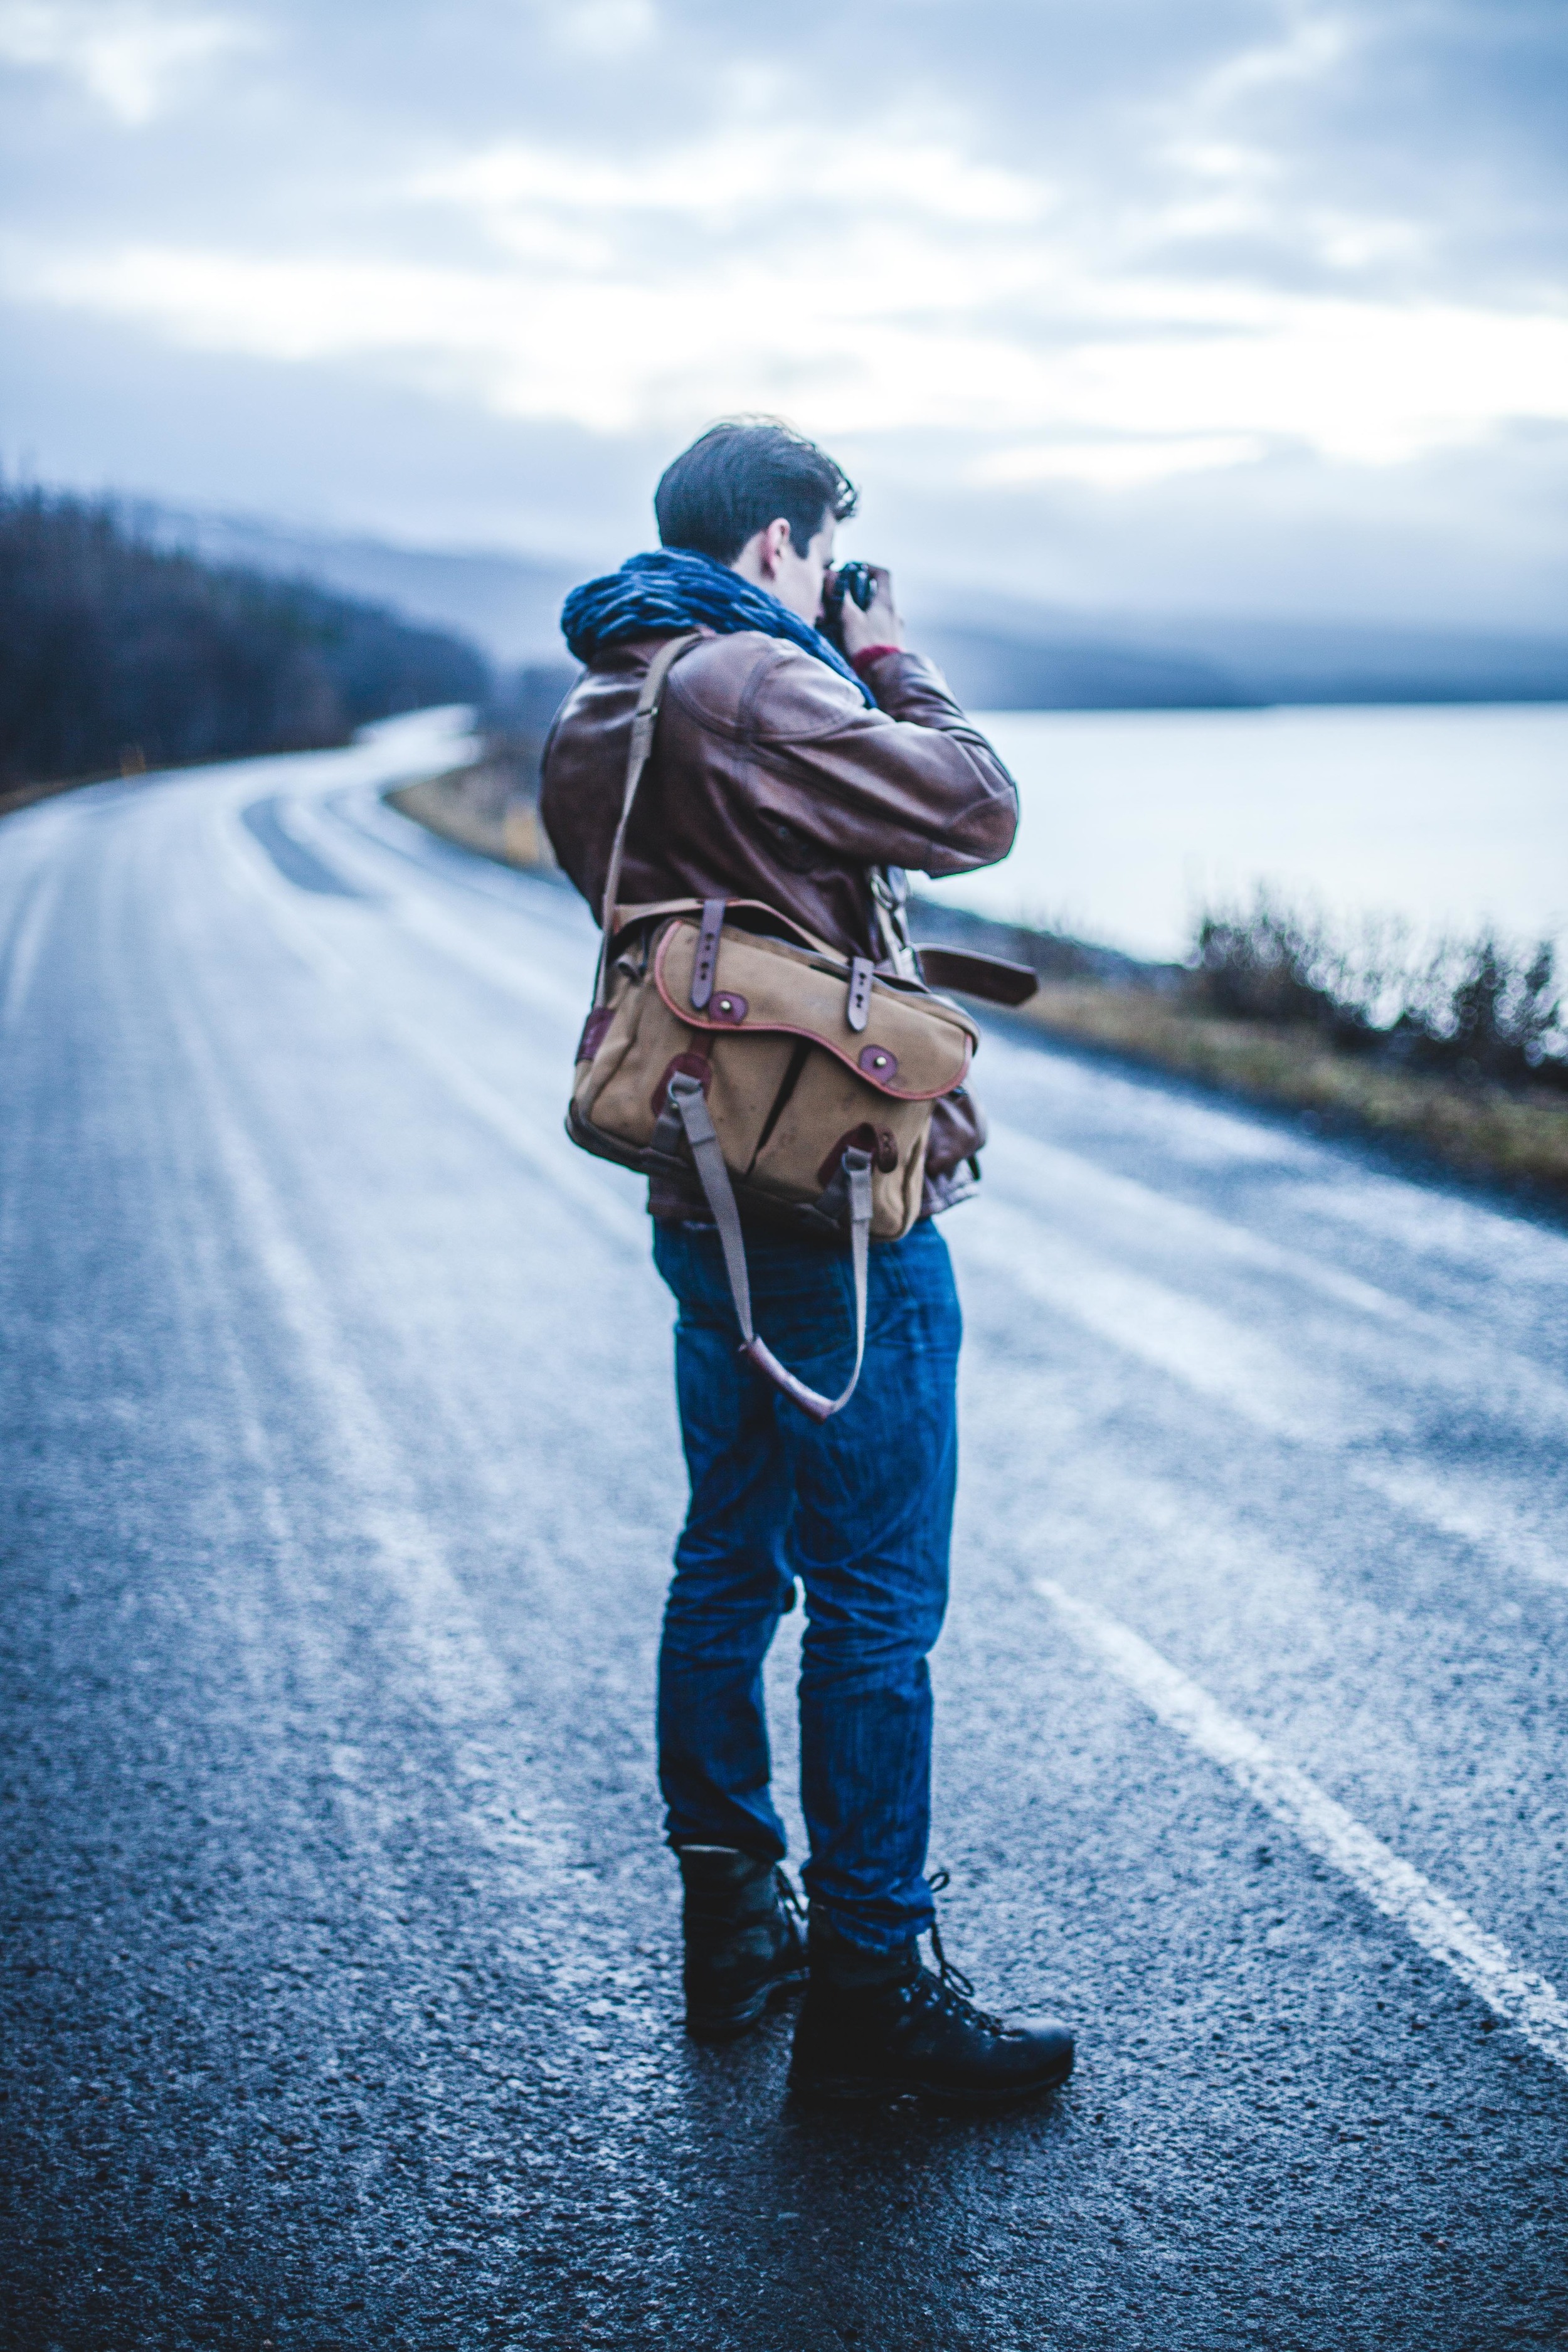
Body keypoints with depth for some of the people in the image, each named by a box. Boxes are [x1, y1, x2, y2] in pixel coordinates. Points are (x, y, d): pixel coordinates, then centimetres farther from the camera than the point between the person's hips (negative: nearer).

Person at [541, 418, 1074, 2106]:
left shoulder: (592, 717, 11)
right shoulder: (751, 688, -18)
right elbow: (975, 812, -16)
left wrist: (845, 680, 14)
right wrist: (894, 666, -1)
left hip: (705, 1200, 10)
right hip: (842, 1212, -9)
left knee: (731, 1561, 17)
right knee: (875, 1602, -2)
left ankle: (730, 1920, 27)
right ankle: (869, 1990, 5)